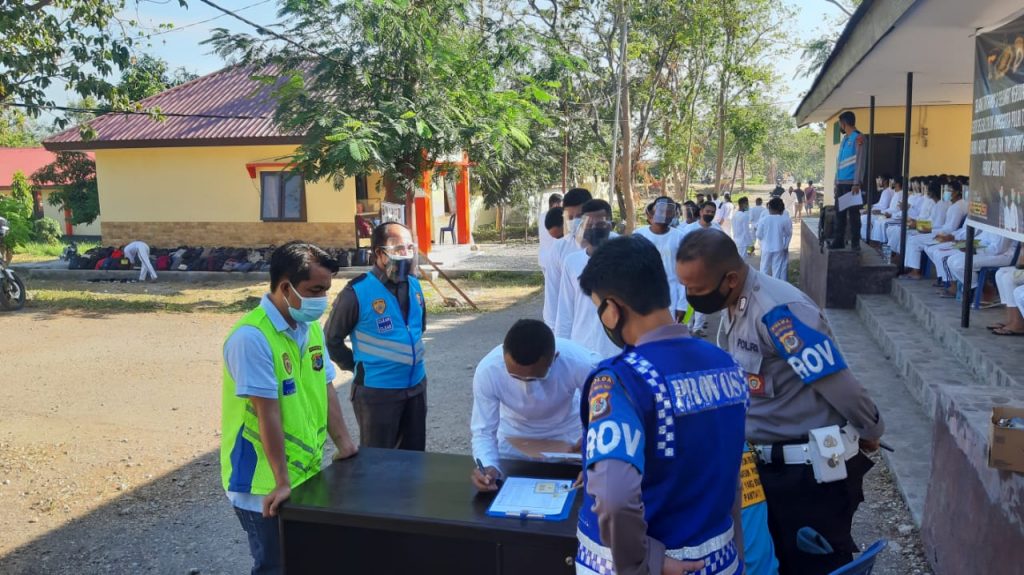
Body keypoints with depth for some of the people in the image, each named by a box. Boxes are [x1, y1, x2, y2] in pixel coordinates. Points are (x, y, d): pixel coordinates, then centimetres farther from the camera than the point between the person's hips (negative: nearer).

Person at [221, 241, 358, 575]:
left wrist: (343, 443, 6)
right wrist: (281, 481, -20)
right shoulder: (252, 336, -22)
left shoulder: (311, 327, 3)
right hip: (264, 484, -7)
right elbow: (268, 412, -23)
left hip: (307, 472, 8)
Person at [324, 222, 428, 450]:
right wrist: (358, 366, -2)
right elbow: (331, 339, -8)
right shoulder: (358, 291, -17)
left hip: (416, 385, 6)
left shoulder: (414, 284, 3)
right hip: (377, 390, -6)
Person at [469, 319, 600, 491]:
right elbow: (483, 431, -26)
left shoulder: (580, 363, -37)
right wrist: (488, 467, -45)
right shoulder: (487, 371, -34)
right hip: (514, 437, 1)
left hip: (568, 436, 0)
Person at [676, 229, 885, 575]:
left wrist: (870, 432, -6)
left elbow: (838, 384, -21)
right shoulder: (735, 308, 2)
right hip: (771, 464, 8)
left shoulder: (778, 310, -27)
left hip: (813, 470, -8)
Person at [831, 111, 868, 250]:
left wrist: (857, 183, -19)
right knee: (839, 213, 8)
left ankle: (855, 242, -1)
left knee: (853, 213, -5)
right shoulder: (844, 139, 19)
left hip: (851, 183, -8)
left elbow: (860, 162, -13)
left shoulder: (859, 138, -7)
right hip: (841, 183, 8)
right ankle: (839, 241, 14)